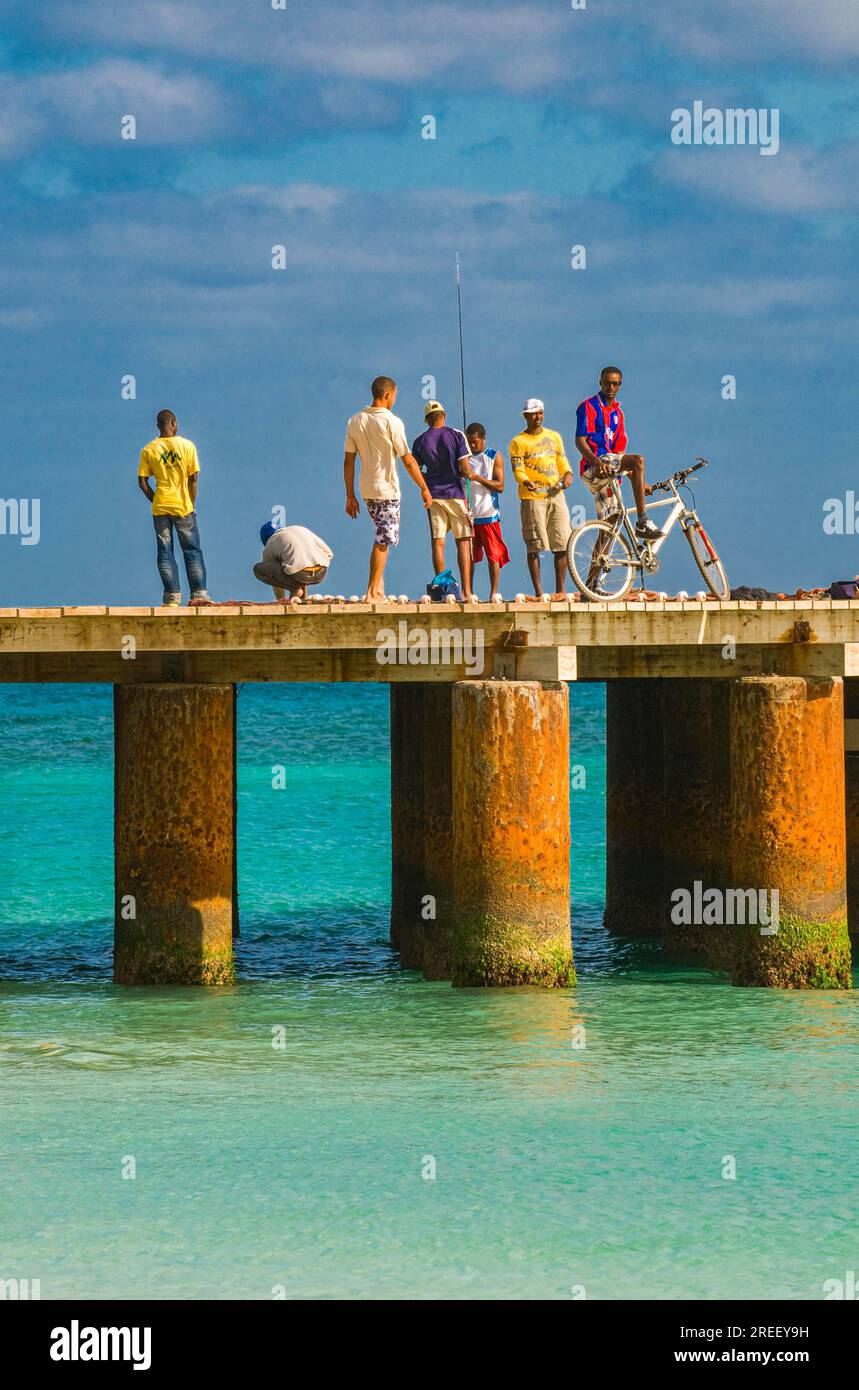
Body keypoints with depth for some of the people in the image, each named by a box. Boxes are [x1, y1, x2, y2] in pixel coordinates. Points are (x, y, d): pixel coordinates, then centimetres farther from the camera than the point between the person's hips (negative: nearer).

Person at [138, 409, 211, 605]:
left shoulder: (148, 450, 0)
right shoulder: (187, 446, -4)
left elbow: (142, 482, -1)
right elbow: (193, 478, -4)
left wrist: (155, 500, 11)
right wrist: (191, 504, 6)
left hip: (160, 508, 1)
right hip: (183, 507, -1)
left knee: (165, 553, 5)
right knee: (192, 551, 8)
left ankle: (172, 596, 2)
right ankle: (198, 593, 4)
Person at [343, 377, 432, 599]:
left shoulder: (355, 421, 4)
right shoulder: (392, 422, -12)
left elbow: (348, 461, 4)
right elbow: (407, 460, -13)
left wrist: (350, 496, 9)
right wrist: (424, 488, -5)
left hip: (366, 489, 6)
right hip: (387, 489, -6)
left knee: (381, 537, 20)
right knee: (384, 540, 0)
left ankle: (378, 584, 18)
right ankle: (373, 591, -1)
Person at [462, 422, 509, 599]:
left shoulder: (495, 457, 3)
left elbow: (500, 486, -5)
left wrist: (477, 478, -15)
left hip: (488, 514, -2)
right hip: (467, 514, 2)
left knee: (493, 555, -2)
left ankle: (494, 592, 1)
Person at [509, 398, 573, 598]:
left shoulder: (554, 437, 16)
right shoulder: (518, 442, 2)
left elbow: (562, 461, 19)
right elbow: (517, 470, -5)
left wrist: (567, 474, -3)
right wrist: (527, 482, -26)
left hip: (555, 495, 4)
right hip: (532, 497, -4)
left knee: (562, 544, 0)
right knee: (534, 547, -4)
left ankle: (561, 589, 7)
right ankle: (538, 591, -1)